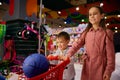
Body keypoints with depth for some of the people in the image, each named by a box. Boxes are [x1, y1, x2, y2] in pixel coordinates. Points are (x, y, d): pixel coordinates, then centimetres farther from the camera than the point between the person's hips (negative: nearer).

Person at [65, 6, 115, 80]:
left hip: (100, 66, -3)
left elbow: (110, 53, -7)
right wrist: (68, 55, -18)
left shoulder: (107, 32, -6)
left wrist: (108, 71, -10)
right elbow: (77, 44, -4)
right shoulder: (86, 32, 6)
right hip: (87, 65, 4)